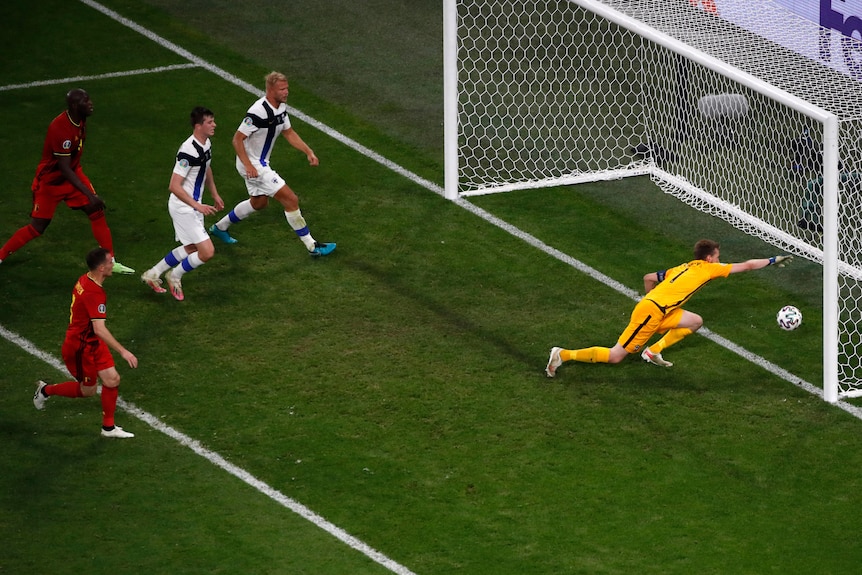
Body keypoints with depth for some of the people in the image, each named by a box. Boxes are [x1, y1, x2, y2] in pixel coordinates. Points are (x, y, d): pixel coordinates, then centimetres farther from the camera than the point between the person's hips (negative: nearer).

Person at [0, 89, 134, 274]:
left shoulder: (80, 120, -7)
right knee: (37, 228, 0)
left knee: (97, 212, -3)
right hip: (50, 181, -7)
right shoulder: (61, 128, -34)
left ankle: (111, 262, 4)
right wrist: (90, 195, -33)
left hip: (73, 173, 7)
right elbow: (64, 169, -31)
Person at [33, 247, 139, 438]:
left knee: (112, 380, 4)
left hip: (92, 343, 9)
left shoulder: (84, 281, -2)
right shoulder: (95, 294, -31)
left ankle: (108, 427, 13)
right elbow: (99, 329, -37)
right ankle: (46, 390, 30)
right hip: (80, 348, -9)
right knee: (87, 390, 9)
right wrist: (123, 352, -38)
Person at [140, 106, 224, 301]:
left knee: (191, 248, 22)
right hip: (183, 208, -10)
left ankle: (153, 274, 35)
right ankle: (175, 276, 13)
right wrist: (198, 206, -31)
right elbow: (174, 186, -29)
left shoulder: (206, 144, 2)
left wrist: (215, 195, 27)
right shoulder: (188, 151, -28)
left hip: (193, 206, 10)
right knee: (207, 251, -11)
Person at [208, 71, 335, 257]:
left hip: (260, 163, 10)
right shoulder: (258, 112, -28)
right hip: (252, 165, -10)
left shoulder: (280, 108, 0)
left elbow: (289, 132, 15)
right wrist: (248, 166, -32)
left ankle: (219, 227, 44)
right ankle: (312, 247, -3)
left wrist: (308, 152, 5)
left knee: (259, 202, 29)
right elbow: (237, 139, -25)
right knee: (291, 200, -10)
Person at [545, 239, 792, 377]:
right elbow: (747, 266, 5)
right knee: (615, 356, -6)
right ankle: (564, 355, -9)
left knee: (695, 321, 14)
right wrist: (774, 260, 15)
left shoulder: (682, 268, 23)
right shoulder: (708, 269, 2)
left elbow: (648, 278, 26)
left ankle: (653, 351, 7)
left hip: (652, 306, 9)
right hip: (651, 313, -9)